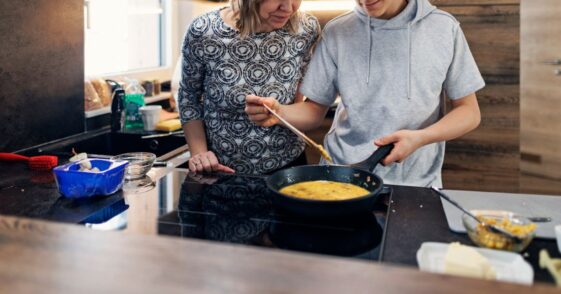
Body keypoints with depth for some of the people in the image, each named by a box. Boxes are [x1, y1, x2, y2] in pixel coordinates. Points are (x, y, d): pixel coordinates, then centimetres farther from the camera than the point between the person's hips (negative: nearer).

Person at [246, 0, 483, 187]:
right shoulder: (336, 33, 0)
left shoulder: (444, 29, -1)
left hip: (414, 182, 0)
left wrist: (420, 138, -14)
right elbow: (315, 110, 5)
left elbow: (469, 112, 3)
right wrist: (279, 113, -16)